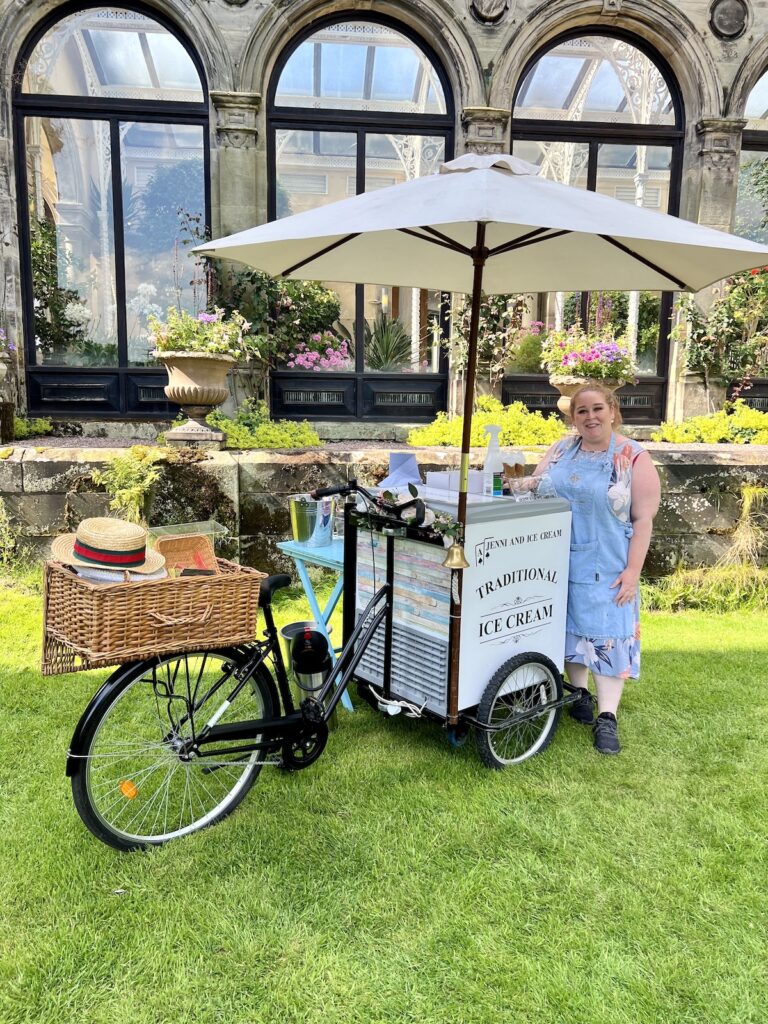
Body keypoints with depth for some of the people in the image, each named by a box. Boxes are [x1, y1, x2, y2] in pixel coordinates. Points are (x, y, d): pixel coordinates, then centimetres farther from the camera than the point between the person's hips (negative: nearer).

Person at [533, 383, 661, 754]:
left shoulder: (634, 458, -5)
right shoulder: (559, 451, 6)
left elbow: (643, 519, -7)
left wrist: (632, 571, -13)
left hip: (607, 567, -4)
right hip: (560, 563, 4)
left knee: (609, 633, -3)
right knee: (569, 624, 12)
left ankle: (607, 718, 4)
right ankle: (579, 691, 31)